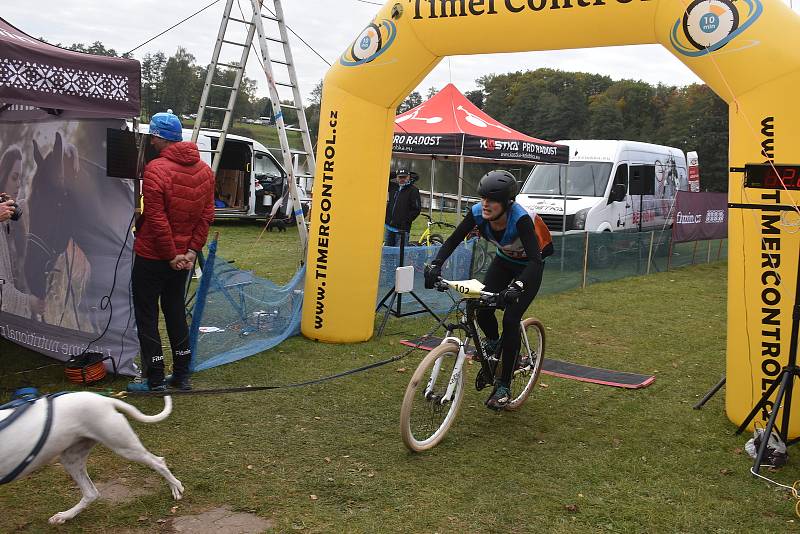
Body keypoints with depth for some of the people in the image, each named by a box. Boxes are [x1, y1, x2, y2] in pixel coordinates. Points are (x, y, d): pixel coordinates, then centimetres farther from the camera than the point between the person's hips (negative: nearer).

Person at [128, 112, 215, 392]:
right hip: (184, 256, 7)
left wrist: (170, 255, -13)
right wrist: (191, 250, 0)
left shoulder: (156, 169, -19)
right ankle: (182, 375, 22)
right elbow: (207, 215, 2)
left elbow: (156, 219, -21)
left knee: (146, 314, 5)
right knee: (175, 311, 17)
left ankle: (155, 379, 9)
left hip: (152, 256, -7)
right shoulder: (204, 170, 3)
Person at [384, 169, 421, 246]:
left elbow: (417, 209, -8)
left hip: (402, 229, -6)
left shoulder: (413, 190, -5)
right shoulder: (393, 186, 12)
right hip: (389, 226, 6)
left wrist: (406, 221, -12)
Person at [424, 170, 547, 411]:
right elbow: (453, 240, -17)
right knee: (482, 307, -17)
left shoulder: (520, 218, -37)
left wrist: (516, 286, -58)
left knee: (511, 319, -16)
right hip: (503, 262, 5)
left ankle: (504, 386, -2)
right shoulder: (478, 213, -23)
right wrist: (435, 265, -33)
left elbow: (535, 260, -43)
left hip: (528, 269, -4)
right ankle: (493, 342, 19)